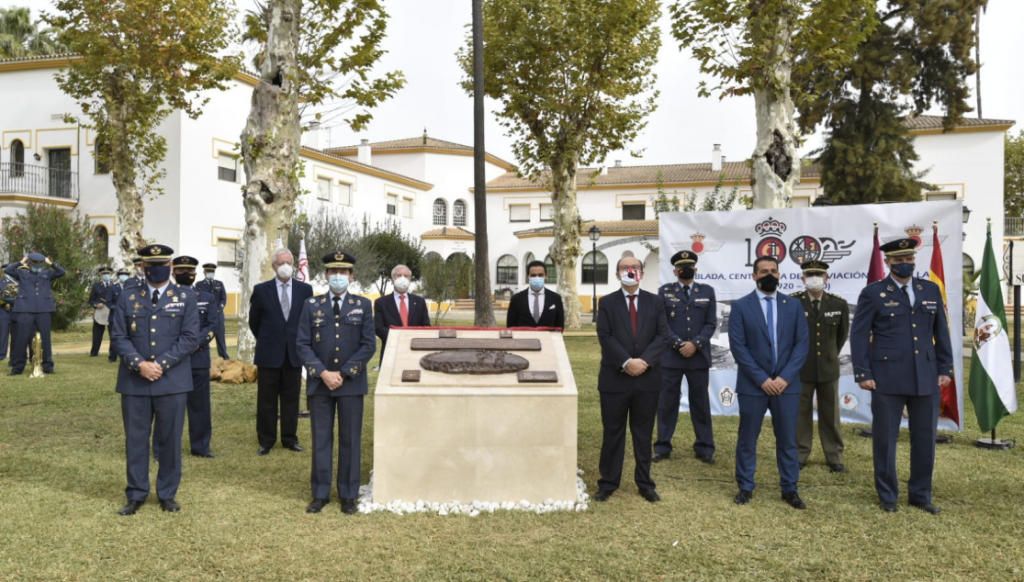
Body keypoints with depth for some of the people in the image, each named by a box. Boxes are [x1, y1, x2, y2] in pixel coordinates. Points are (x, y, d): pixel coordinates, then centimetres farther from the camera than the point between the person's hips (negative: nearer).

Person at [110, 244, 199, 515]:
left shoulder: (186, 297, 3)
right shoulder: (128, 297, 7)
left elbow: (190, 338, -4)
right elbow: (118, 336, 2)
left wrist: (161, 364, -13)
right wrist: (139, 364, -13)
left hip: (172, 381, -1)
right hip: (134, 381, 1)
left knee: (170, 439, 6)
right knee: (135, 439, 8)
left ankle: (167, 494, 19)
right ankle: (136, 494, 21)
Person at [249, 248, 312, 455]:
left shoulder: (305, 290, 2)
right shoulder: (261, 290, -1)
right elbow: (254, 321, 9)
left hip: (294, 353, 1)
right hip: (269, 354, -1)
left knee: (291, 398, 8)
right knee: (266, 399, 6)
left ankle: (290, 438, 18)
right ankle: (266, 440, 15)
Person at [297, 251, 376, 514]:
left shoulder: (363, 305, 3)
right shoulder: (311, 305, 5)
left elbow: (369, 345, -2)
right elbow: (303, 345, 0)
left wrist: (344, 374, -10)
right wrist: (323, 373, -11)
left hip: (351, 384, 0)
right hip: (319, 383, 1)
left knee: (350, 440, 5)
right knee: (321, 440, 6)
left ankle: (348, 495, 15)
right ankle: (320, 494, 17)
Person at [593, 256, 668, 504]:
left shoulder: (654, 301, 7)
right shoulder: (607, 302, 2)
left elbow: (662, 335, -1)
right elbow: (605, 337, -7)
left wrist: (644, 361, -15)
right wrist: (626, 362, -17)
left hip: (647, 377, 2)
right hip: (615, 377, -1)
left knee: (643, 433, 10)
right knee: (613, 433, 6)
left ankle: (645, 483, 20)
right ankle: (608, 483, 15)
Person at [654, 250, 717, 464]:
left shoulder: (707, 291, 9)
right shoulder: (664, 291, 5)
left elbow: (711, 323, 3)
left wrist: (695, 344, -12)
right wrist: (678, 344, -13)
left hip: (699, 356, 1)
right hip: (670, 356, -1)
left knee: (700, 403, 7)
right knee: (667, 402, 5)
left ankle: (704, 448, 15)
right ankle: (662, 447, 13)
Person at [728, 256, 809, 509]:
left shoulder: (793, 305, 6)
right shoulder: (740, 306, -2)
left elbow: (801, 344, 1)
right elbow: (738, 346, -8)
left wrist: (785, 377, -10)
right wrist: (761, 379, -13)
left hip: (786, 384, 2)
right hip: (753, 384, -2)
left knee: (787, 439, 9)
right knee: (747, 439, 7)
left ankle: (789, 489, 21)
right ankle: (745, 487, 20)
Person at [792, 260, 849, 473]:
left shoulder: (839, 304, -3)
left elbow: (842, 334, 14)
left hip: (828, 367, 2)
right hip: (800, 368, -2)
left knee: (830, 414, 10)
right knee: (800, 413, 7)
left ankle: (834, 457, 21)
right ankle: (799, 455, 17)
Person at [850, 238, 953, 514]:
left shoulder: (931, 290, 11)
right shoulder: (873, 293, -1)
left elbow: (941, 332, 13)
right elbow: (859, 335, -3)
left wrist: (945, 369, 6)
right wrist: (863, 374, -9)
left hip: (926, 378, 4)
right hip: (887, 379, -3)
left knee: (925, 438, 9)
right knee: (885, 439, 4)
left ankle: (921, 494, 23)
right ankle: (888, 495, 18)